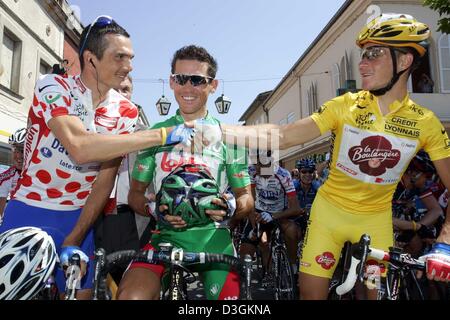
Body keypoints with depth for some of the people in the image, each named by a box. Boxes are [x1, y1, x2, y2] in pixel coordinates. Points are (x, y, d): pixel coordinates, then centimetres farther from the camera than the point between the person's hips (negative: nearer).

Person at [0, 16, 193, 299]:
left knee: (81, 291, 6)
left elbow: (106, 179, -8)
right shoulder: (53, 86, -14)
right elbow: (79, 147, -33)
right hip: (30, 210, -2)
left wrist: (74, 239, -12)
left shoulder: (125, 112, -5)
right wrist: (161, 135, -33)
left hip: (79, 216, 3)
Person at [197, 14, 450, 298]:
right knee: (312, 293, 6)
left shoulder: (426, 123, -10)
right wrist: (219, 131, -32)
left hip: (376, 219, 1)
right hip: (329, 210, -1)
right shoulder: (345, 105, -14)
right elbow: (282, 137, -21)